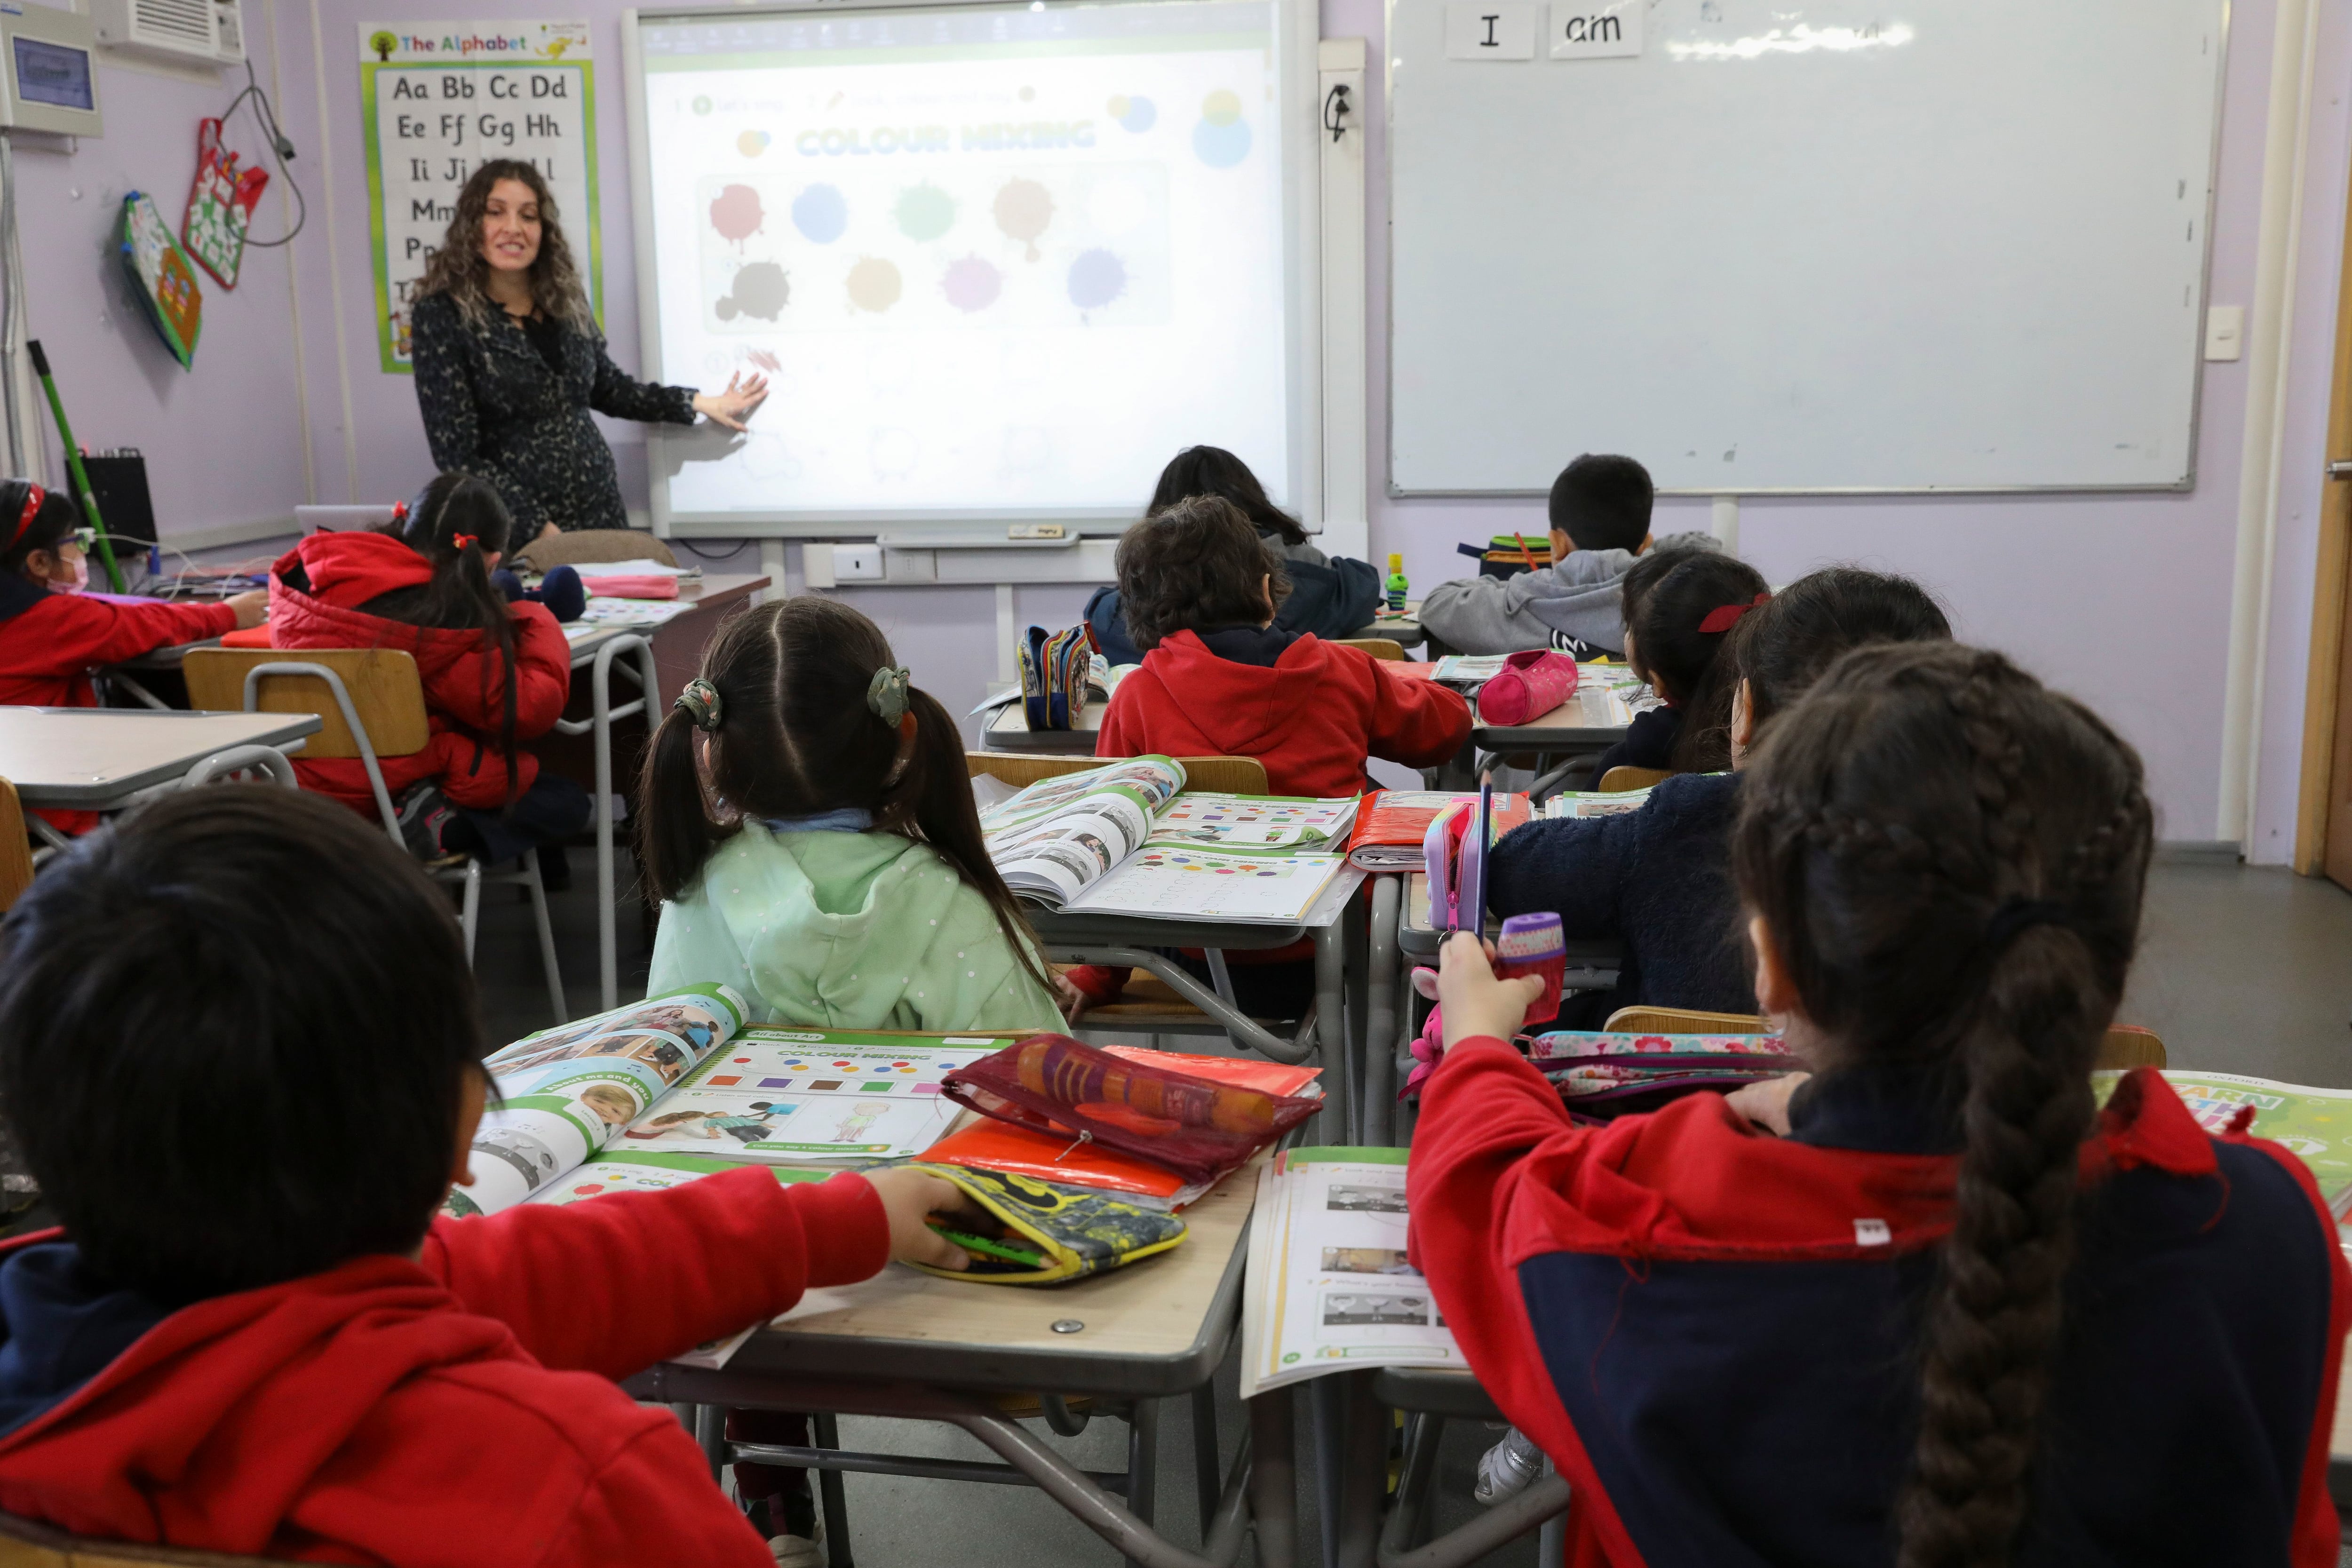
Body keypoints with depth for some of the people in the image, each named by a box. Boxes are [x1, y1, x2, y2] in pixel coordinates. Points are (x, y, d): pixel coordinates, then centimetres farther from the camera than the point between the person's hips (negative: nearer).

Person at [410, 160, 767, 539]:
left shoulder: (566, 301, 4)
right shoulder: (440, 315, -11)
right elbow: (458, 456, -14)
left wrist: (696, 403, 13)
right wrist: (539, 527, -19)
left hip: (601, 513, 5)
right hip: (516, 533, -5)